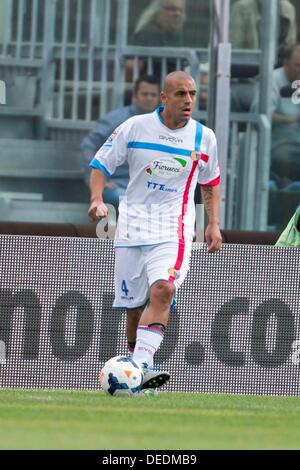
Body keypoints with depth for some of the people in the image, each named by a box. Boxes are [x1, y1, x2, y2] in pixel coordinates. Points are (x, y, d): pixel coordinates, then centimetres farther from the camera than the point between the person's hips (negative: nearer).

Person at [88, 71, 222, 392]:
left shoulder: (204, 137, 4)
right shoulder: (135, 127, -2)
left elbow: (210, 183, 21)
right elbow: (100, 165, 5)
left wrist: (213, 223, 11)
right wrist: (97, 200, -13)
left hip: (174, 227, -1)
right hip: (133, 224, 1)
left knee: (163, 290, -25)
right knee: (134, 305, 4)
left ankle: (142, 366, -35)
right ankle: (135, 360, 28)